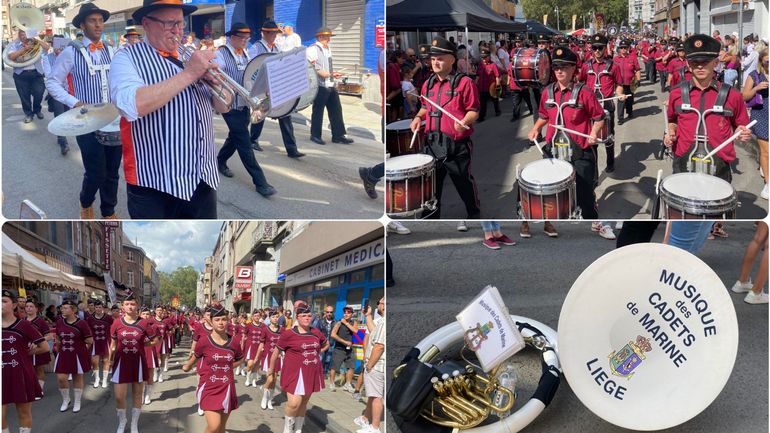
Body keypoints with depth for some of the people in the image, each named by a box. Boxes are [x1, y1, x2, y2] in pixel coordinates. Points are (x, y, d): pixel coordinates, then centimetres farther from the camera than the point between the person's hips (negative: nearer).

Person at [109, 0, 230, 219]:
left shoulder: (190, 56, 14)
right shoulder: (127, 58, -6)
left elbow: (223, 106, 16)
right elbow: (132, 106, -26)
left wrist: (215, 83, -7)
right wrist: (189, 74, -21)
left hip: (203, 179, 6)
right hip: (155, 183, -6)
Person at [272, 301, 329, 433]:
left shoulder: (316, 333, 3)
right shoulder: (288, 334, -12)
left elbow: (326, 344, 24)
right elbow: (276, 352, -1)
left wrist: (316, 354, 11)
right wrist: (271, 369, 8)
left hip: (311, 372, 5)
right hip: (294, 372, -5)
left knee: (304, 402, 13)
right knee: (294, 403, -14)